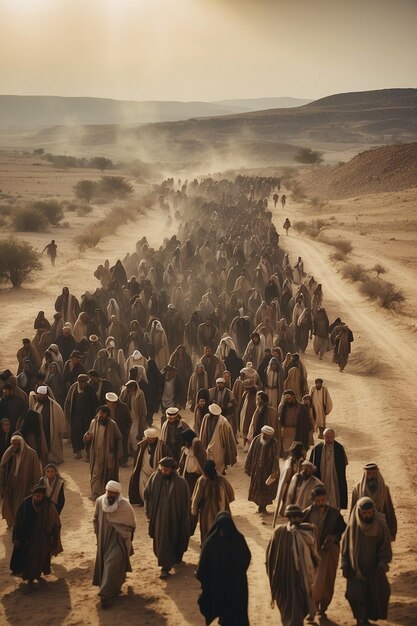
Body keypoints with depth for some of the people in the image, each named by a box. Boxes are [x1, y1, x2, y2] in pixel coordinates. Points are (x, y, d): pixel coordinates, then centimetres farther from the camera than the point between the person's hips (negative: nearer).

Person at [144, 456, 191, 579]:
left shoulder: (181, 482, -13)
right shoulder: (155, 478, -8)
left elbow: (186, 503, -7)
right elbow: (147, 494, 2)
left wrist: (185, 521, -6)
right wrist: (149, 512, -1)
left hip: (175, 518, -1)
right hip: (159, 517, 1)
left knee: (175, 539, 14)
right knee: (162, 540, 2)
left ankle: (176, 557, 36)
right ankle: (165, 567, 13)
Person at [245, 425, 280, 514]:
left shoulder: (274, 444, -17)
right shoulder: (256, 440, -9)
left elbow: (276, 460, -16)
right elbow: (250, 454, -1)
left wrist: (274, 473, -20)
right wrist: (248, 468, 3)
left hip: (268, 471, -3)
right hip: (256, 470, 3)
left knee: (267, 489, 9)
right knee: (256, 487, 14)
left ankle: (263, 506, 28)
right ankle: (260, 505, 35)